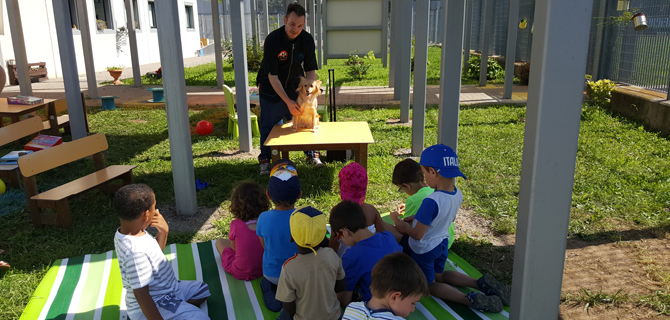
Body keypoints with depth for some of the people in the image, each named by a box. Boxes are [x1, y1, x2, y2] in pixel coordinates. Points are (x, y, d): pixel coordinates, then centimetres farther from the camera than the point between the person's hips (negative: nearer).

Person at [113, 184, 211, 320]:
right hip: (152, 304, -10)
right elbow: (141, 295, -30)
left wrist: (163, 232, -3)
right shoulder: (135, 252, -33)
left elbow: (156, 252, 15)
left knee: (202, 289, 21)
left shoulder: (137, 233, -4)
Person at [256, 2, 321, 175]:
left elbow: (310, 70, -6)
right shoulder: (272, 40, -27)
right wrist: (288, 101, -33)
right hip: (271, 89, -3)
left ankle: (311, 153, 24)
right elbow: (272, 76, -27)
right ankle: (264, 160, 19)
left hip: (294, 86, 3)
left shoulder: (307, 39, -15)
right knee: (269, 125, 2)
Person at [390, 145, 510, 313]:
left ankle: (470, 299, -9)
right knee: (439, 275, 30)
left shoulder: (431, 202, -36)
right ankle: (481, 283, 10)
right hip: (442, 242, 7)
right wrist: (417, 217, 7)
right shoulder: (458, 194, -11)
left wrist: (398, 221, -10)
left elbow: (417, 234, -27)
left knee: (429, 284, 14)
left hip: (424, 250, -7)